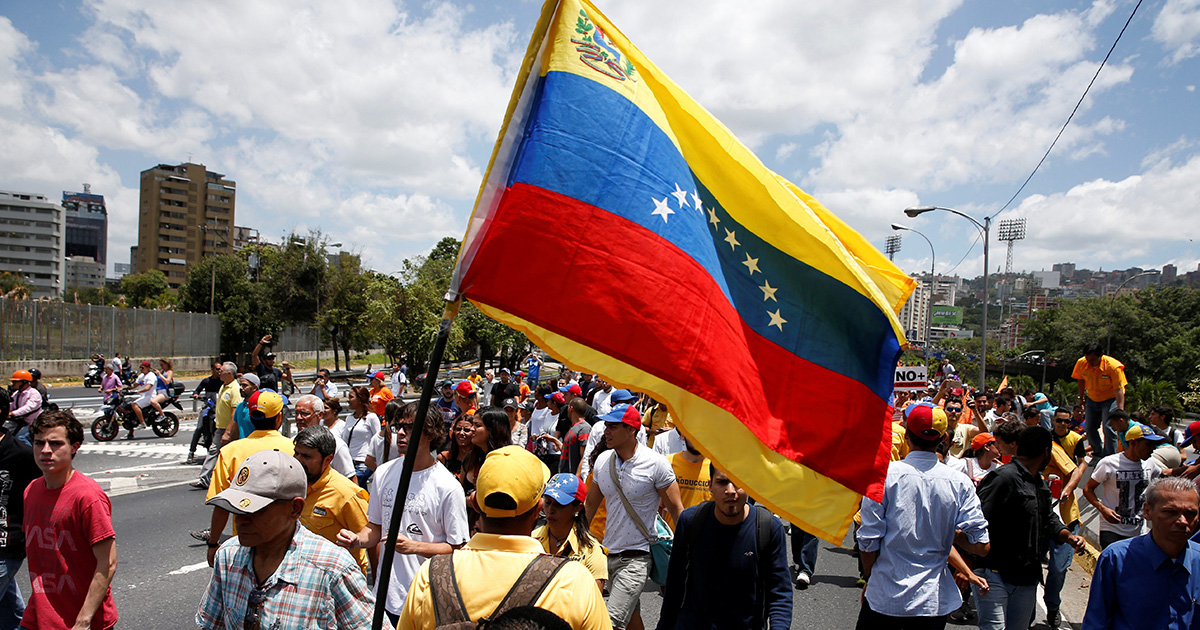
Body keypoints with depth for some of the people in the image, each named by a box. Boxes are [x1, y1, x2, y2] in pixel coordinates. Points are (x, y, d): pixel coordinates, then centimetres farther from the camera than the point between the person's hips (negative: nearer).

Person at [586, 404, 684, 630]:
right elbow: (590, 504, 13)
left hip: (636, 559, -6)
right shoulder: (602, 460, 0)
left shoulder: (656, 464, -15)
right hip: (607, 552, 6)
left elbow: (676, 510, -8)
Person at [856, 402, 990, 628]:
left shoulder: (885, 474, -12)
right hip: (934, 601, 2)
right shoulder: (960, 483, -6)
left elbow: (868, 541, -9)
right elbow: (981, 546, -6)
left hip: (885, 598, -2)